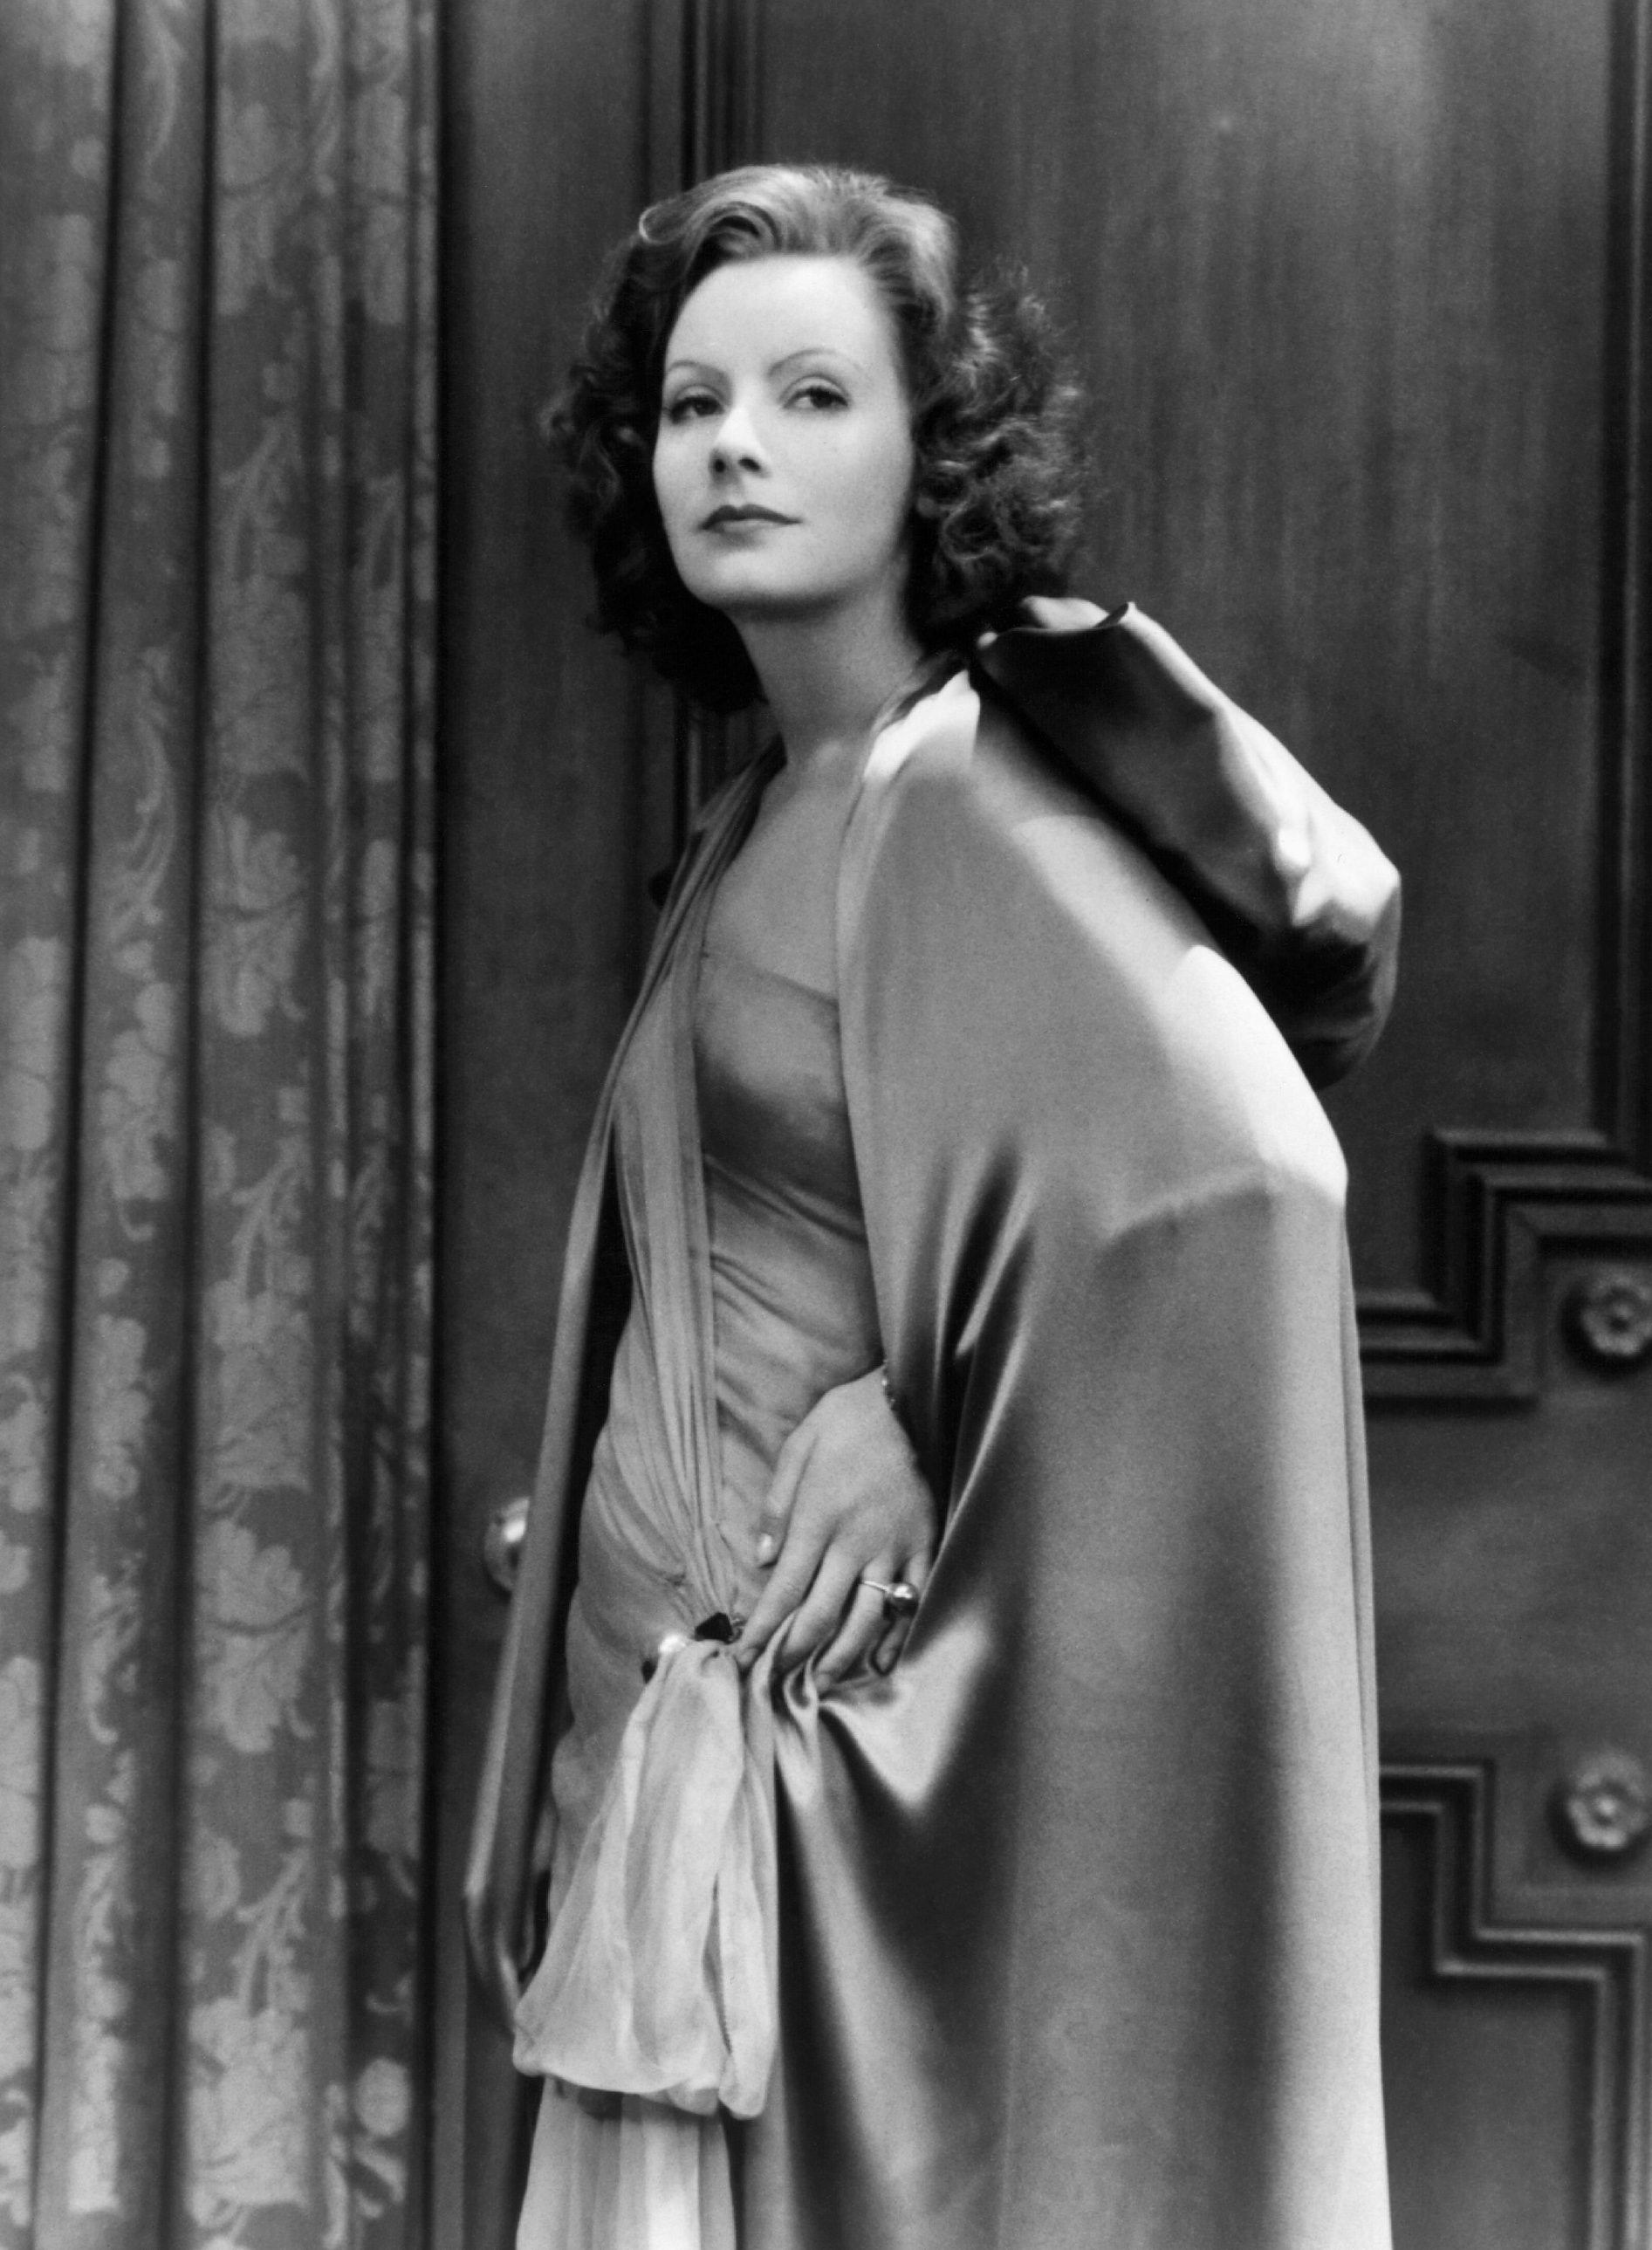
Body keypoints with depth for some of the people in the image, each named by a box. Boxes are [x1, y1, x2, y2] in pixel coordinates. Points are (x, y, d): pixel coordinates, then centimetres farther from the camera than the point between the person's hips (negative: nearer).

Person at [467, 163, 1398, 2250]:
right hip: (679, 1722, 8)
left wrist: (924, 1418, -20)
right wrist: (601, 1483, 14)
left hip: (845, 1726, -8)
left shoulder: (962, 805, -13)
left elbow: (1233, 1164, -27)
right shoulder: (758, 825, 12)